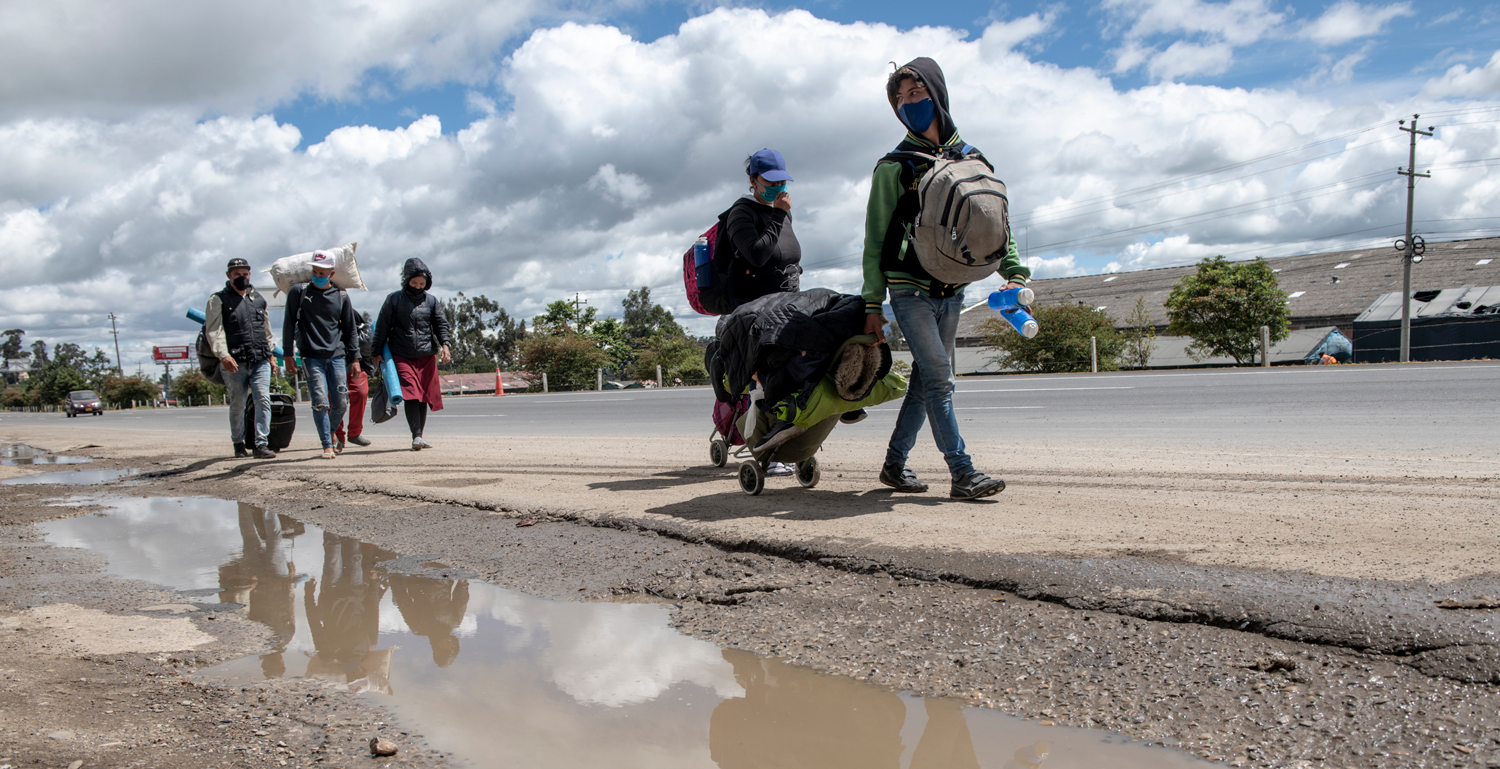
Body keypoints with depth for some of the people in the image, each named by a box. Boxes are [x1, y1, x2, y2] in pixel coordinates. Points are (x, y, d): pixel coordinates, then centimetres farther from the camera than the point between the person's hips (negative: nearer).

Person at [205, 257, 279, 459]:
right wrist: (223, 355, -22)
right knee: (237, 405, 6)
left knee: (263, 399, -11)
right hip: (234, 363, -3)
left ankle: (261, 443, -12)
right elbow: (214, 331, -8)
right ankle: (238, 443, 22)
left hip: (260, 361, 3)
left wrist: (271, 355, 20)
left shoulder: (258, 299, 17)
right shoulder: (218, 300, 3)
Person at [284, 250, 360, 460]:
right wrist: (288, 354, 3)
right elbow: (289, 323, 7)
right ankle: (327, 445, -4)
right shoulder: (299, 292, 4)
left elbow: (349, 329, 14)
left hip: (337, 356, 2)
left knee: (341, 403, 1)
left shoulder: (341, 296, 9)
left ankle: (331, 432, 29)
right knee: (320, 401, -12)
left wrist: (355, 358, 10)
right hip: (311, 356, -2)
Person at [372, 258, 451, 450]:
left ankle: (420, 436, 15)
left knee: (425, 394, 4)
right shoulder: (394, 299, 5)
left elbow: (440, 324, 10)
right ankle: (416, 436, -21)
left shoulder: (431, 301, 11)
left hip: (426, 355, 3)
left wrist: (444, 344, -8)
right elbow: (382, 326, 7)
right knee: (410, 393, -16)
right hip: (402, 355, -3)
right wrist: (377, 352, 5)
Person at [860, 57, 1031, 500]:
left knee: (926, 380, 8)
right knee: (939, 379, -13)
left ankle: (895, 463, 20)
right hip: (910, 290, -4)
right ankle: (963, 473, -13)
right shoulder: (894, 166, 0)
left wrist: (1015, 272, -5)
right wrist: (872, 303, -6)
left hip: (952, 292, 5)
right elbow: (875, 238, 0)